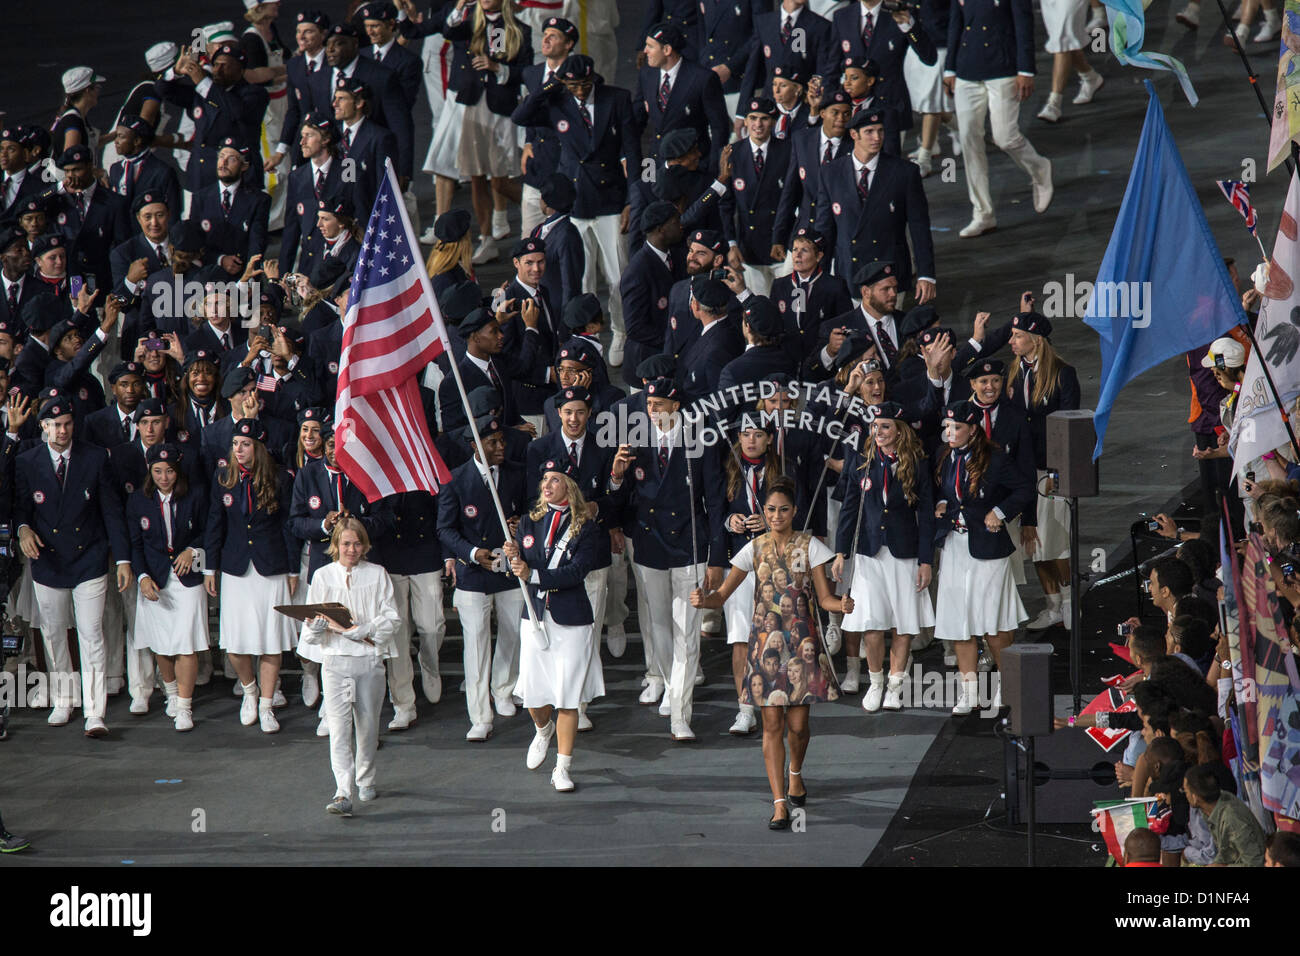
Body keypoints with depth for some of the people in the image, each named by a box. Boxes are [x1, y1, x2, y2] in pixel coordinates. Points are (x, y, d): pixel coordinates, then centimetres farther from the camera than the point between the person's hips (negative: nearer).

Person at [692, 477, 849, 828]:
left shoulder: (809, 546, 1)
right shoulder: (755, 548, 4)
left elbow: (824, 597, -1)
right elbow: (723, 594, 1)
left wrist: (842, 604, -24)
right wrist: (704, 599, -21)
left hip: (802, 639, -1)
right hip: (767, 638, 1)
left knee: (798, 723, 2)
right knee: (772, 723, -5)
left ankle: (795, 773, 35)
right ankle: (779, 803, -5)